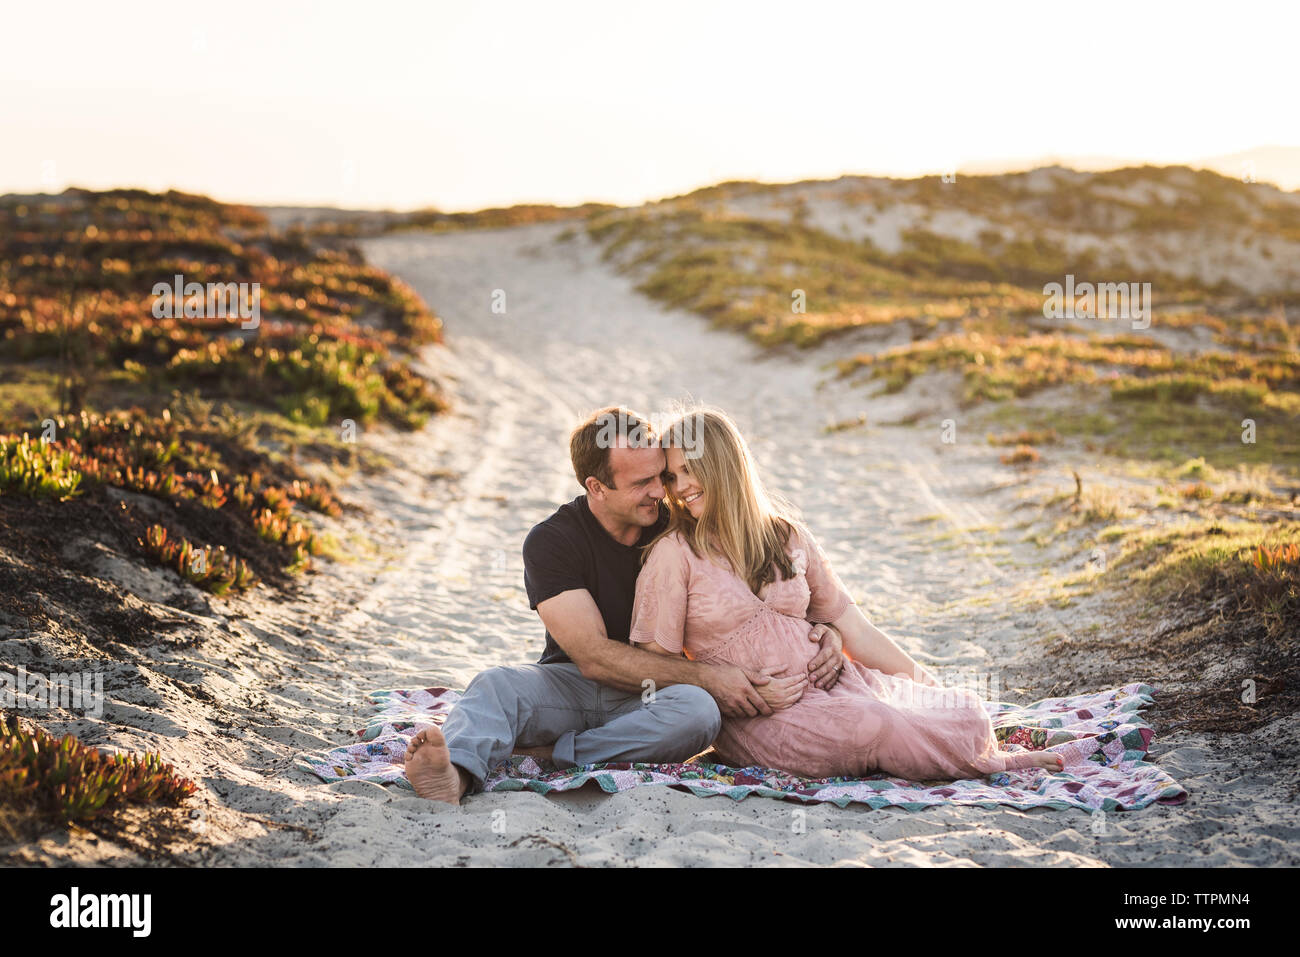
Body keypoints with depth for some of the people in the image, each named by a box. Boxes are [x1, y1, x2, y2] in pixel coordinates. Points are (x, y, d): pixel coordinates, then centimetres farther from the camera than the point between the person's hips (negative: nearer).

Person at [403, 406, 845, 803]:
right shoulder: (551, 542, -10)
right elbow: (593, 656, -19)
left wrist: (818, 631, -15)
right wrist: (706, 676, -26)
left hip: (656, 697, 1)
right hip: (572, 686, -1)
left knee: (697, 710, -34)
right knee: (496, 684, -31)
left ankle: (545, 753, -33)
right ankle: (455, 774, -62)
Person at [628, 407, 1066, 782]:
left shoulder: (787, 535, 11)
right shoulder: (673, 555, -2)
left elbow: (855, 630, 14)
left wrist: (929, 686, 12)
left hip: (831, 681, 4)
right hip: (757, 716, -4)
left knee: (967, 712, -19)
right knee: (879, 728, -30)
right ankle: (988, 763, -7)